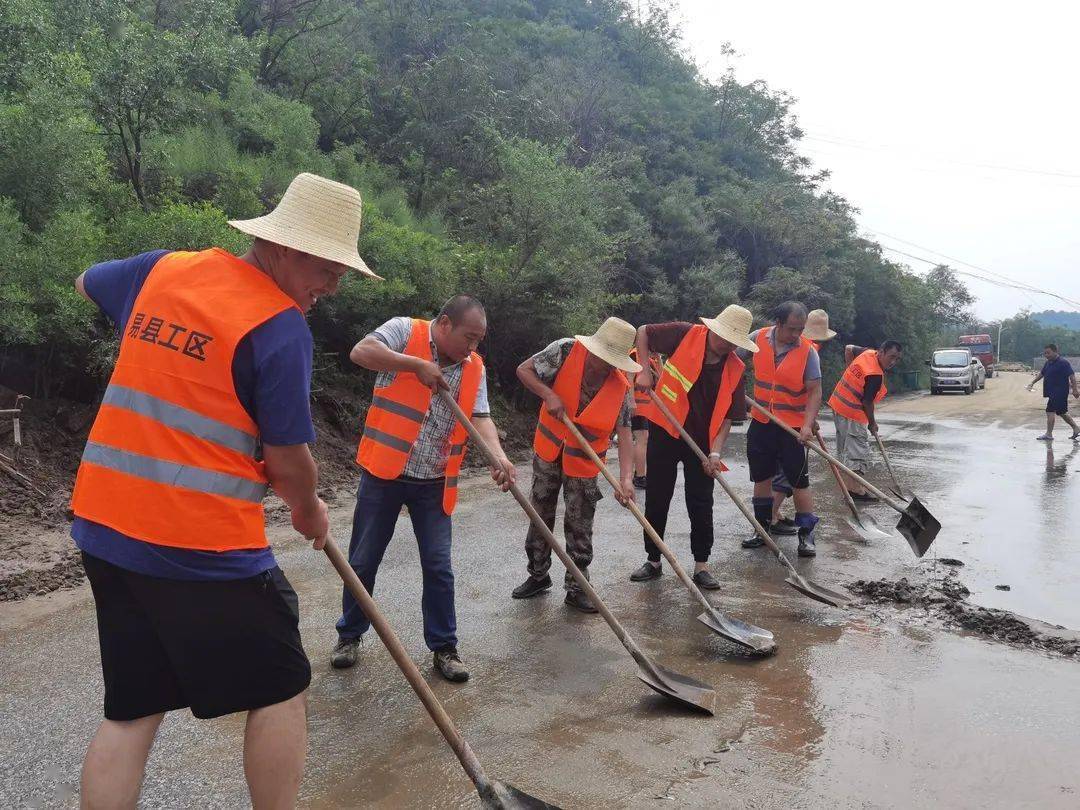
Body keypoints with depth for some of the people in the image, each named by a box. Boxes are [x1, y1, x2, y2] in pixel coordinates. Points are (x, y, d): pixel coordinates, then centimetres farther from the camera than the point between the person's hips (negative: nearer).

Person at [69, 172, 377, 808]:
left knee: (132, 709, 18)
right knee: (280, 689, 12)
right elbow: (289, 464, -11)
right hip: (205, 543, -7)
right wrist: (310, 511, 10)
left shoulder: (160, 269, 6)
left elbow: (87, 283, 29)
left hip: (108, 529, 7)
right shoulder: (281, 328, -14)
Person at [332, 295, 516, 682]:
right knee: (363, 561, 10)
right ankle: (350, 635, 30)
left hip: (434, 483, 3)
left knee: (438, 567, 5)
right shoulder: (405, 331, -7)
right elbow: (360, 352, -22)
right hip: (384, 473, -3)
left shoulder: (475, 368, 5)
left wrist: (499, 456, -22)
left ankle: (444, 647, 19)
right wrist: (418, 364, -22)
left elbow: (480, 417, -4)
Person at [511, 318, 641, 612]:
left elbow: (624, 434, -21)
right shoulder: (566, 350, -19)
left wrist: (626, 478, -33)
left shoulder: (621, 388, -18)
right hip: (548, 452, 1)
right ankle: (538, 575, 30)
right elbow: (524, 370, -10)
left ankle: (576, 588, 17)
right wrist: (549, 395, -25)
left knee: (579, 527, 3)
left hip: (584, 461, -1)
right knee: (540, 515, 13)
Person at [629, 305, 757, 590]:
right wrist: (644, 370, -10)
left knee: (701, 504, 3)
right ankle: (653, 561, 22)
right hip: (664, 431, -1)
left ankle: (701, 566, 16)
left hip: (701, 440, 1)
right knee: (656, 499, 7)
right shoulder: (686, 335, -11)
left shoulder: (734, 369, -6)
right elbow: (643, 332, 0)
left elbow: (727, 416, -5)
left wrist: (715, 452, -16)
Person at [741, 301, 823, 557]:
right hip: (761, 423, 3)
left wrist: (807, 425, -23)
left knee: (799, 480, 0)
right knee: (761, 477, 13)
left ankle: (806, 534, 13)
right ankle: (762, 529, 26)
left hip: (793, 427, -3)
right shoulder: (758, 339, -4)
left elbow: (815, 391, -12)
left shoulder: (808, 351, -11)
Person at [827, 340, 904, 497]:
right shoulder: (875, 375, -23)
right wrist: (872, 423, -1)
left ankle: (847, 485, 24)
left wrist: (851, 371, 18)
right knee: (858, 450, -6)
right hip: (852, 413, -10)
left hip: (838, 405, 10)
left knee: (844, 448, 15)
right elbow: (867, 402, -16)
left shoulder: (868, 352, 0)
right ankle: (856, 490, -6)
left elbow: (848, 348, 20)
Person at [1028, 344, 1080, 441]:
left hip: (1060, 392, -9)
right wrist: (1032, 383, 15)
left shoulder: (1063, 363, -13)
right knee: (1062, 412, 16)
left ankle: (1049, 434, -8)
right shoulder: (1048, 363, 13)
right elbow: (1041, 373, 23)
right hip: (1052, 392, 9)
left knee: (1050, 411, -11)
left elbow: (1072, 376, -15)